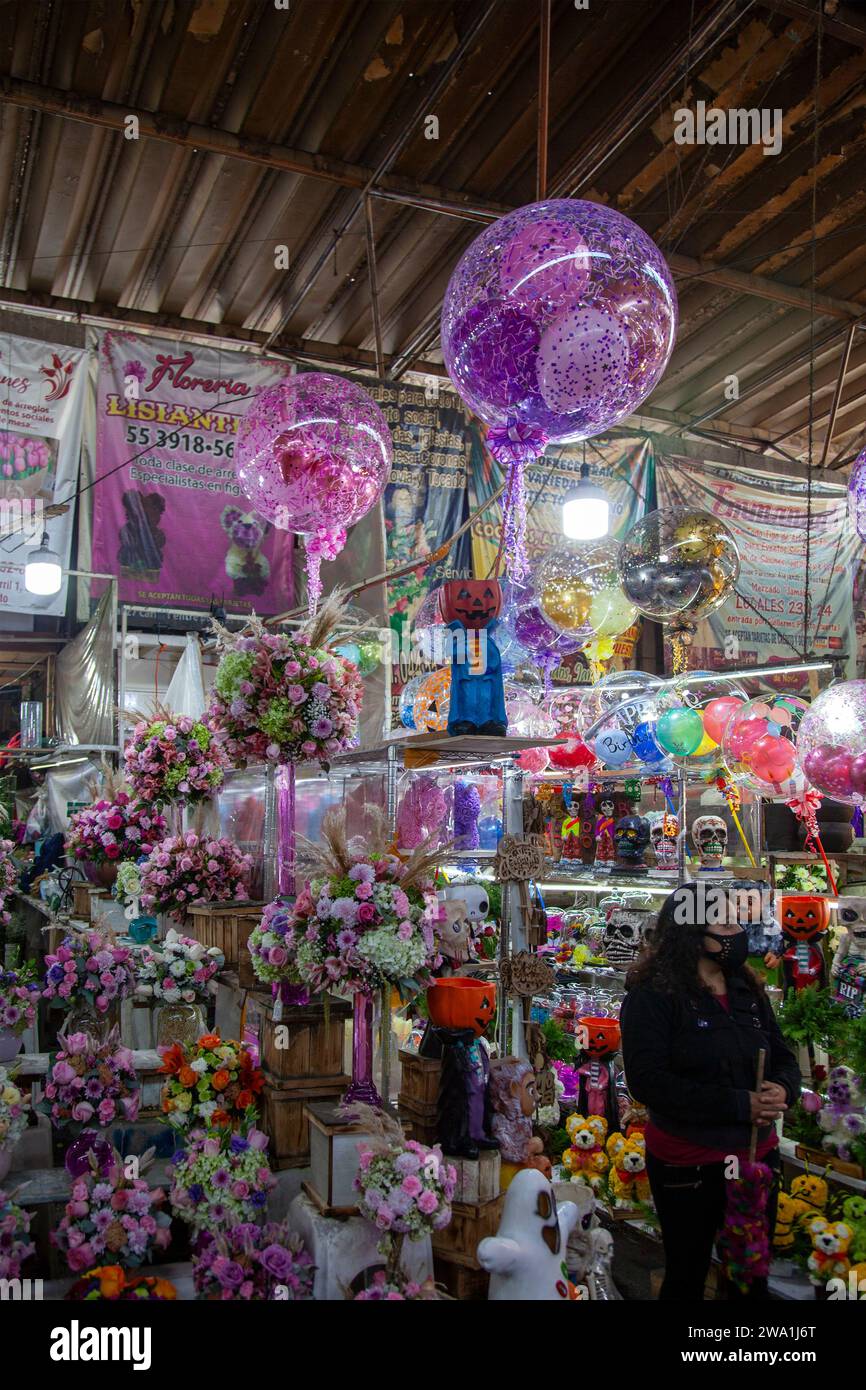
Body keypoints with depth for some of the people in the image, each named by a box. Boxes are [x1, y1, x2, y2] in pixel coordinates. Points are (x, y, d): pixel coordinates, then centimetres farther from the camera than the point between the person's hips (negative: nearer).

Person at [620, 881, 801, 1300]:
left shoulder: (748, 989, 5)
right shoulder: (653, 995, -16)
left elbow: (783, 1057, 11)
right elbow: (649, 1082, -23)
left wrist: (783, 1089, -14)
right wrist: (739, 1104, -26)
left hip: (757, 1155, 6)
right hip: (687, 1166, -6)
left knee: (753, 1275, 21)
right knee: (686, 1276, 14)